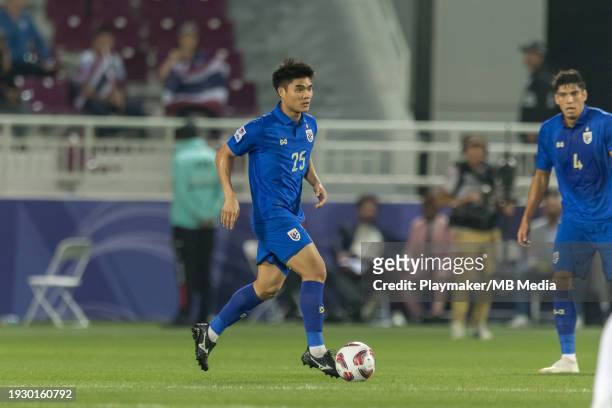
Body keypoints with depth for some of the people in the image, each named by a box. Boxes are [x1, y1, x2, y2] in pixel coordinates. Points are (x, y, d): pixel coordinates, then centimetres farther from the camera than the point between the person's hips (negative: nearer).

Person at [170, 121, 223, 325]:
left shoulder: (181, 158, -7)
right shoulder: (213, 157, 9)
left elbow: (182, 193, -14)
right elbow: (223, 188, 4)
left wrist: (200, 216, -12)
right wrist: (212, 214, -2)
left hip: (185, 222, -5)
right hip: (209, 225, 5)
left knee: (186, 269, -4)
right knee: (204, 269, 8)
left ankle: (184, 313, -11)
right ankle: (203, 315, 7)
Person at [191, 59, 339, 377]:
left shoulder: (309, 125, 8)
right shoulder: (261, 128, -14)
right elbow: (224, 154, -2)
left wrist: (316, 183, 6)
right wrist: (230, 196, -11)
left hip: (291, 214, 9)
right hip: (272, 212, -9)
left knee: (269, 286, 12)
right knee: (315, 270, -17)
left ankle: (209, 333, 24)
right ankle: (315, 351, -13)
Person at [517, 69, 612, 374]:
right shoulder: (549, 131, 4)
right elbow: (541, 177, 14)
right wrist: (526, 219, 14)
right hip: (573, 220, 4)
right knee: (561, 282, -5)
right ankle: (568, 358, 2)